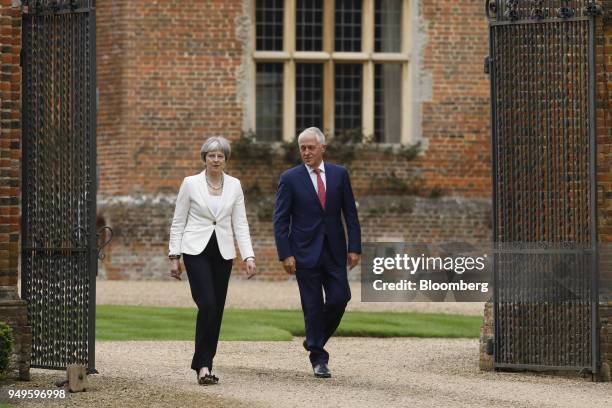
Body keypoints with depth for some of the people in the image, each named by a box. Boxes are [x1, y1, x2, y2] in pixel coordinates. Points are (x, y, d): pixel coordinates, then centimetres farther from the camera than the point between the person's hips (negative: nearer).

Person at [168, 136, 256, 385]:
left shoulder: (234, 185, 6)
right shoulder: (191, 183, -2)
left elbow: (240, 224, 5)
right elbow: (178, 222, 2)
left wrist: (248, 256, -5)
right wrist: (174, 256, -3)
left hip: (223, 252, 3)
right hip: (196, 250, -3)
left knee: (217, 310, 4)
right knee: (207, 305, -17)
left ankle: (204, 365, 14)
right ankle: (203, 365, -11)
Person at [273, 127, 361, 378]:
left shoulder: (339, 174, 5)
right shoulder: (290, 178, -2)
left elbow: (350, 213, 7)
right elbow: (280, 220, -3)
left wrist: (354, 247, 0)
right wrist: (285, 254, -11)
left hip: (334, 252, 2)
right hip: (306, 252, -2)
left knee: (339, 299, -4)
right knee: (313, 305, 0)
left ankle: (315, 341, 21)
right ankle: (318, 358, 9)